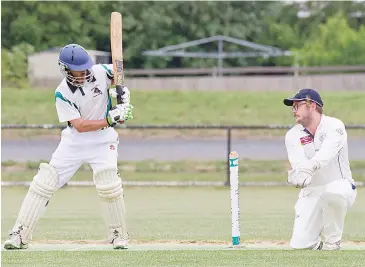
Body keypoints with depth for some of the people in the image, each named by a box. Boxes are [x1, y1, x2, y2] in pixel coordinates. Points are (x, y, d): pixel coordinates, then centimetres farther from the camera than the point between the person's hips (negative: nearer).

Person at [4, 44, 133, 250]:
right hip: (74, 140, 0)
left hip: (102, 140, 0)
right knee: (44, 183, -5)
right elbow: (80, 126, -21)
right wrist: (110, 119, -29)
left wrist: (123, 92, -9)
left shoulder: (100, 72, -11)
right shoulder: (62, 93, -16)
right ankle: (20, 235, -1)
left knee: (109, 187, -18)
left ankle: (119, 235, 2)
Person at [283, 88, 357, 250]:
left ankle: (332, 241, -16)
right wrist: (295, 174, -46)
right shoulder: (293, 135, 0)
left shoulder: (334, 126, -12)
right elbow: (298, 162, -20)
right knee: (299, 245, -13)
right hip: (310, 193, 3)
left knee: (334, 190, -40)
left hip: (340, 186, -3)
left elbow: (326, 153, -33)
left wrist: (308, 169, -53)